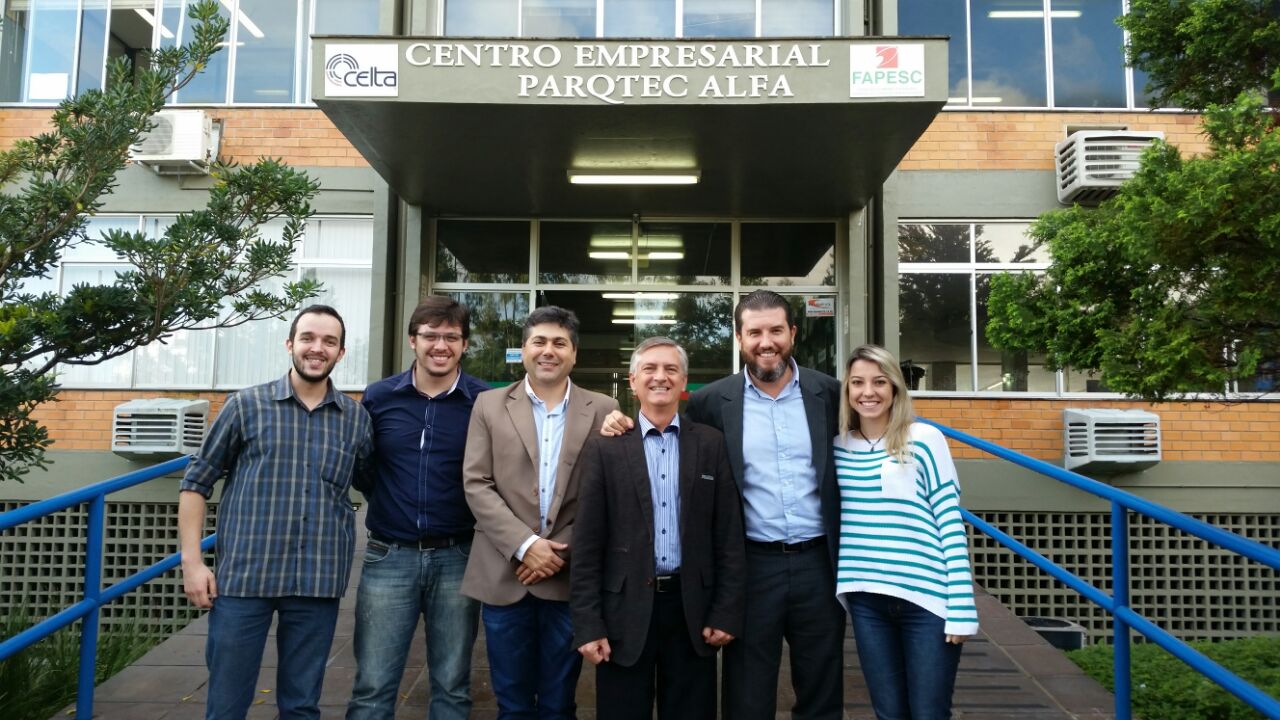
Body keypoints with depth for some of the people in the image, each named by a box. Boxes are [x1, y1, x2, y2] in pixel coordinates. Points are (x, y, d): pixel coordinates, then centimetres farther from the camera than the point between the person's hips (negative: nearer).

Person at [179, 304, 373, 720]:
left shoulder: (357, 419, 6)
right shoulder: (246, 405, 1)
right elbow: (197, 482, 4)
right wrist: (192, 561, -2)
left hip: (319, 582, 2)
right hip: (243, 576, -1)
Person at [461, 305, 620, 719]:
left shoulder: (603, 410, 2)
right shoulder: (489, 406, 4)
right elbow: (476, 485, -2)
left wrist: (561, 552, -9)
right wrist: (525, 545, -12)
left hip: (571, 577, 0)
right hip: (504, 575, 1)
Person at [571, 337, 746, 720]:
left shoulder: (711, 444, 3)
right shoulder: (604, 448, 0)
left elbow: (729, 536, 2)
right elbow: (587, 543, -2)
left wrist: (727, 612, -2)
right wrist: (588, 624, -6)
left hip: (692, 608, 1)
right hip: (625, 609, -1)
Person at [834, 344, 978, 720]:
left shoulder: (925, 439, -5)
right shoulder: (839, 447, 5)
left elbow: (950, 521, -6)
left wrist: (961, 605, -9)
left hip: (927, 598, -3)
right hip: (867, 600, 3)